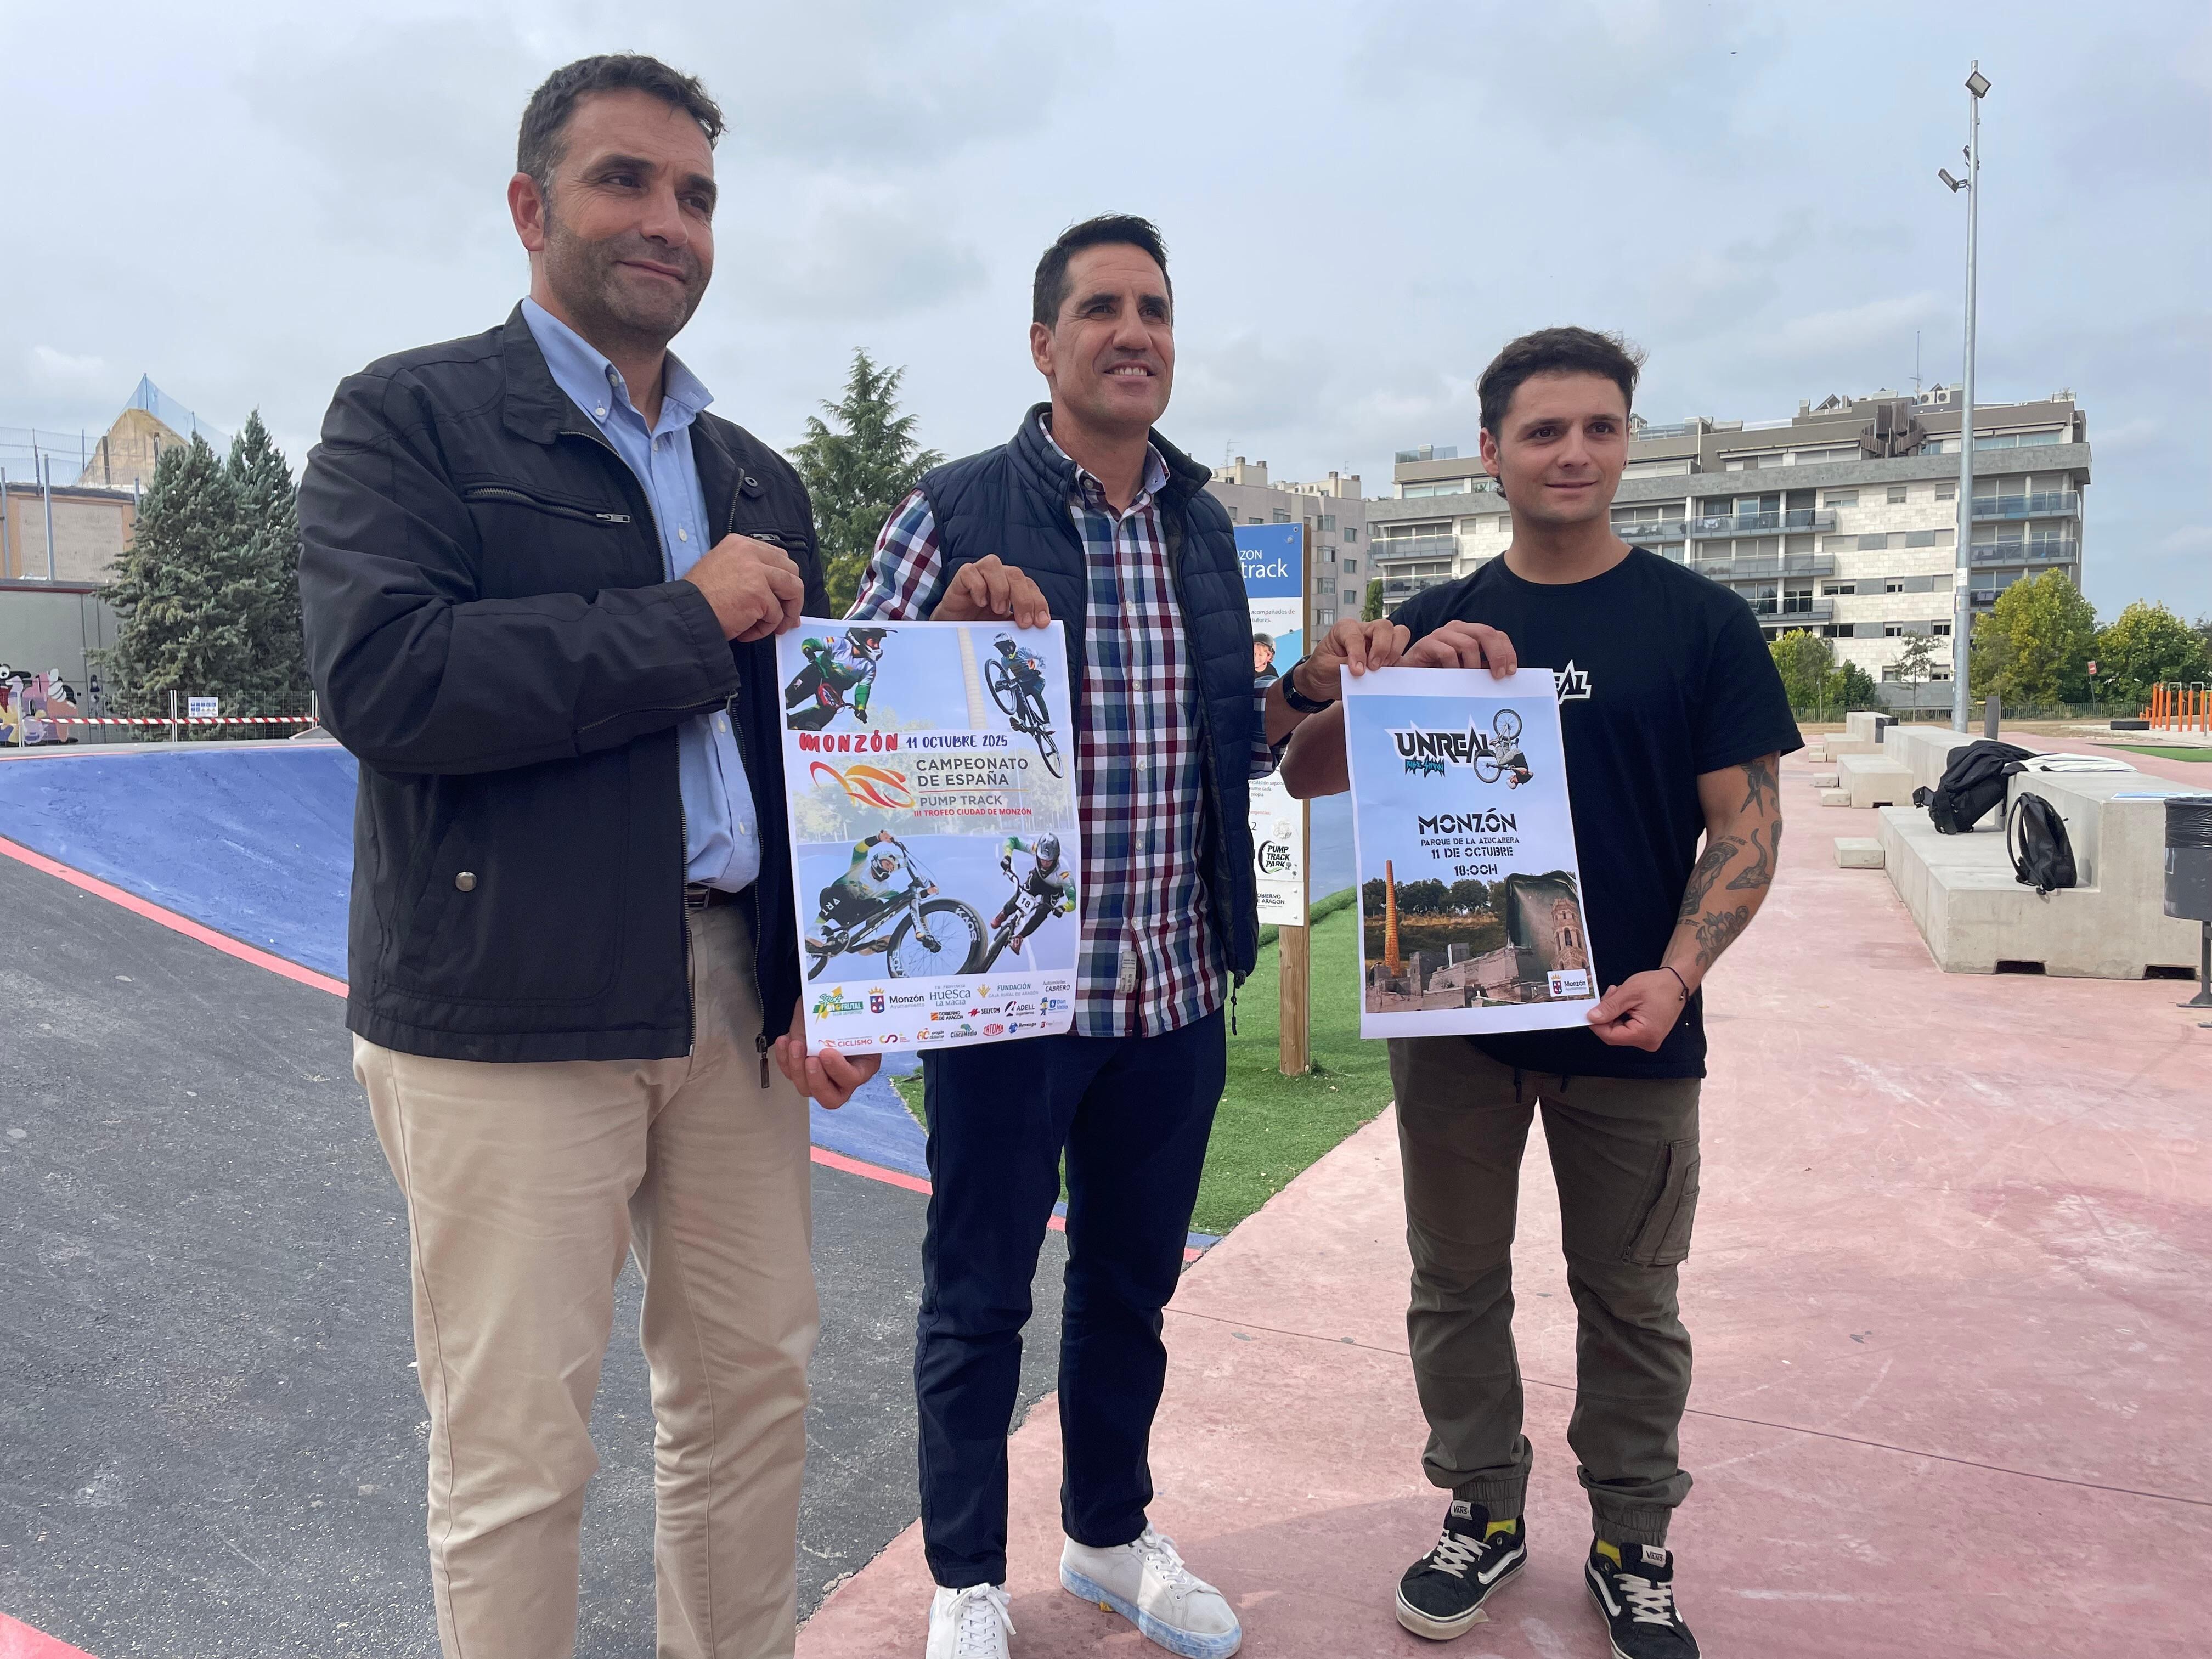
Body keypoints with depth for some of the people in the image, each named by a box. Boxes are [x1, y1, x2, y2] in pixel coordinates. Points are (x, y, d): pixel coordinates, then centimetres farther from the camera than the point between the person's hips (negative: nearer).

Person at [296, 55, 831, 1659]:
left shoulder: (757, 478, 17)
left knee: (756, 1385, 14)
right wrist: (684, 621, -13)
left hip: (736, 996, 6)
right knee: (516, 1442, 4)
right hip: (510, 1007, -5)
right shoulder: (409, 417, 0)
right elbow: (380, 677, -17)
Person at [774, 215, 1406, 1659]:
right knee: (980, 1297, 10)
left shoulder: (1205, 525, 10)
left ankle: (1112, 1535, 41)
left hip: (1177, 990, 5)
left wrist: (1311, 689, 0)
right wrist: (950, 624, -23)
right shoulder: (959, 512, -6)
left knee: (1133, 1282, 19)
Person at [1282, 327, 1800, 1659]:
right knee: (1458, 1282, 13)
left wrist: (1676, 976, -17)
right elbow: (1305, 774, 1)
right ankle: (1485, 1510, 32)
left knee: (1630, 1298, 11)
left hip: (1629, 1027, -1)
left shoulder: (1701, 622, 0)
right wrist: (1403, 678, -17)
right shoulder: (1438, 623, 5)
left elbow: (1748, 824, -1)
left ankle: (1634, 1546, 30)